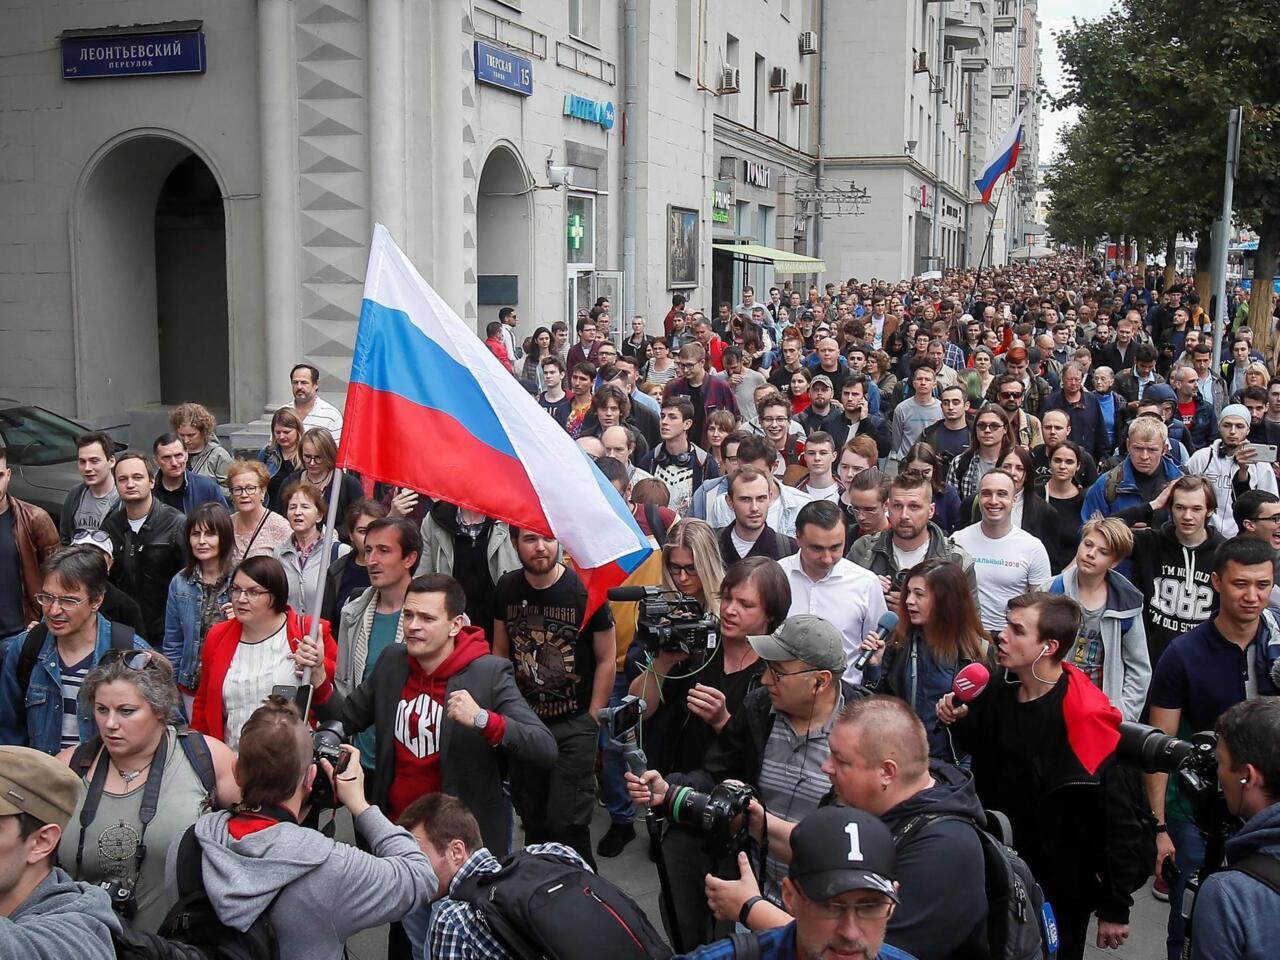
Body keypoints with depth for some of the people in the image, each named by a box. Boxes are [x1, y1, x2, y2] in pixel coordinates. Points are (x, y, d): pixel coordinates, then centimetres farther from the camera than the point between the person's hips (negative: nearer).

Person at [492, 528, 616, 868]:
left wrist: (591, 721, -7)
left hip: (574, 724, -4)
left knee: (566, 824, -8)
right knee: (532, 821, 13)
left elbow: (606, 660, -6)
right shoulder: (507, 589, -1)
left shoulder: (586, 590, -13)